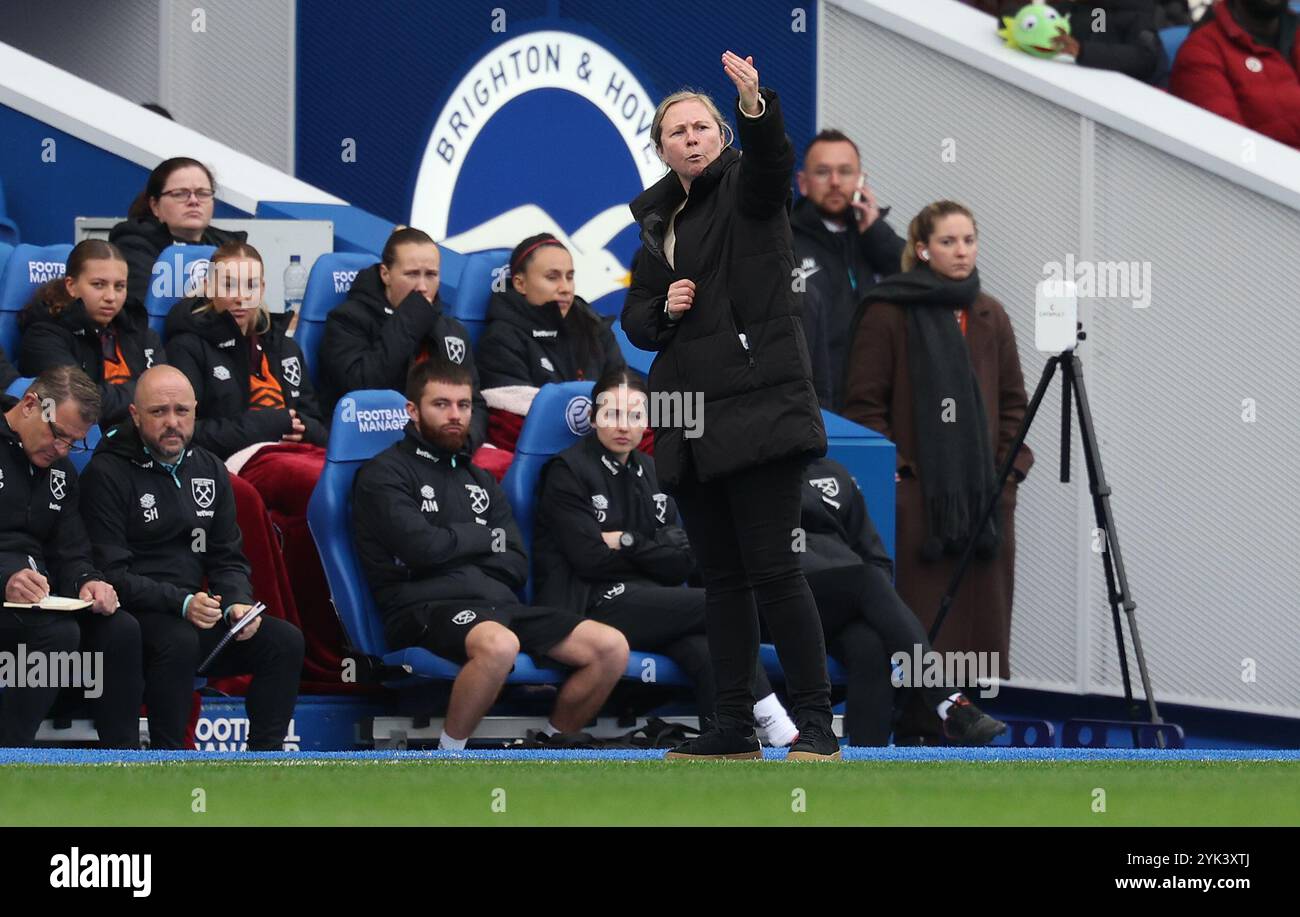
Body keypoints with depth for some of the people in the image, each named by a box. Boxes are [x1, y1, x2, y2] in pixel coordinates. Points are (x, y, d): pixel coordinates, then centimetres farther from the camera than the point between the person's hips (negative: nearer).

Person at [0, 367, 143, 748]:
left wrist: (86, 582, -10)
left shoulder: (61, 472, 18)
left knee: (121, 629, -17)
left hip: (40, 596, 7)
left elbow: (70, 556, 15)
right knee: (58, 631, -33)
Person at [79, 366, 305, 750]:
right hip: (136, 616, -7)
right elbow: (111, 573, -14)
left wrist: (238, 603, -6)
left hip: (195, 609, 7)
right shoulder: (108, 472, -7)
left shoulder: (209, 470, 14)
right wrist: (180, 602, -25)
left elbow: (227, 559, 17)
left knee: (286, 640, -10)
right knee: (179, 642, -37)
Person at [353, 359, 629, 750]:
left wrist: (454, 548, -3)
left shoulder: (479, 480, 26)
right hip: (426, 608, -7)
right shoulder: (385, 474, 4)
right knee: (498, 644, -41)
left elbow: (517, 566, 15)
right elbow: (422, 547, -11)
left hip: (496, 603, 7)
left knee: (611, 647, -11)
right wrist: (487, 538, 6)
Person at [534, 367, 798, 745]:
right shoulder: (568, 471, 3)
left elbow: (682, 564, 10)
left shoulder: (651, 473, 20)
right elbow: (591, 559, -9)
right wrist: (654, 549, 3)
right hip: (591, 607, -5)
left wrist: (629, 543, -5)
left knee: (708, 653, -30)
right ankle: (771, 720, -22)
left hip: (650, 605, 5)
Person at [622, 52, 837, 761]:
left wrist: (756, 106, -44)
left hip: (755, 404, -7)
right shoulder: (655, 217, 17)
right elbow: (634, 319, 21)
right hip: (688, 418, 7)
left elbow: (772, 160, -25)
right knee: (720, 575, 9)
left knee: (771, 566, -11)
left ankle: (815, 723, -9)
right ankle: (734, 726, 13)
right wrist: (663, 309, -2)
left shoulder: (745, 189, -1)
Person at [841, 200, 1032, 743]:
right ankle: (917, 721, -2)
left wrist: (1011, 467, 6)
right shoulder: (888, 312, -3)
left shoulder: (990, 316, 14)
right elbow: (864, 403, -4)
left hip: (984, 491, 5)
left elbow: (1013, 402, 18)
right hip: (917, 490, -5)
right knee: (922, 612, -6)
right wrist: (892, 470, -11)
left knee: (983, 609, 4)